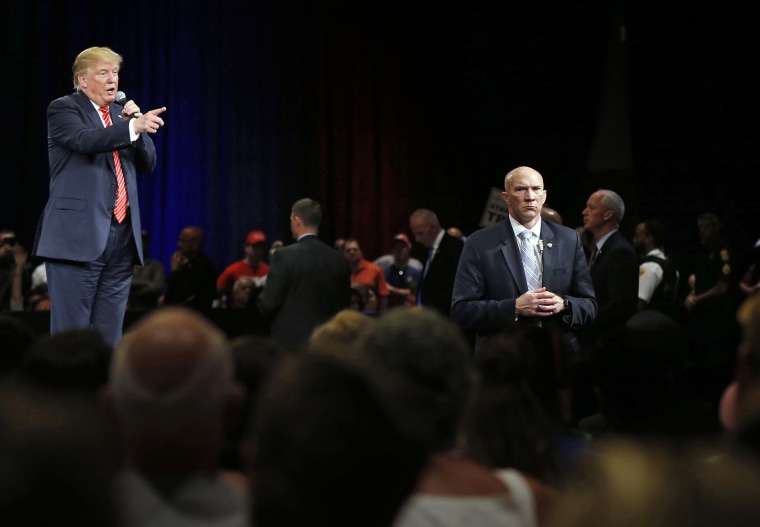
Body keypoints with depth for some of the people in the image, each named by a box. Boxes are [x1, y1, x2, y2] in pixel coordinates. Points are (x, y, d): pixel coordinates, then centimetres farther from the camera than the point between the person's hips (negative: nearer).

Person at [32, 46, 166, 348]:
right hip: (79, 235, -6)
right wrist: (133, 126, -33)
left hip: (121, 236, 6)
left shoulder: (121, 114, 20)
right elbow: (85, 140, -20)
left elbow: (148, 164, 15)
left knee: (109, 336, 7)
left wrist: (136, 123, 0)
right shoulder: (63, 108, 0)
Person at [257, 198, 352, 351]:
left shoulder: (284, 255, -11)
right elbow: (343, 304, 10)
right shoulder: (339, 259, 3)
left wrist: (259, 300, 12)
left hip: (290, 341, -4)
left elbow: (268, 303, -10)